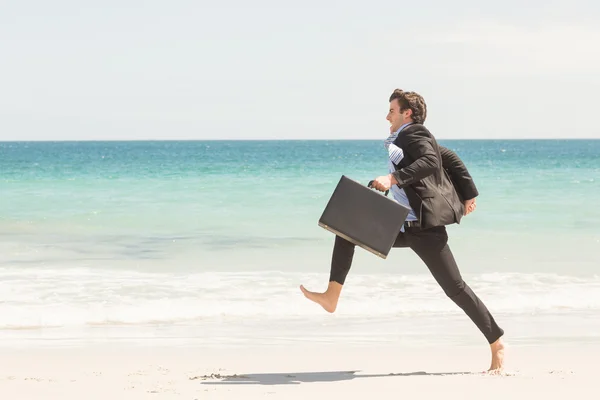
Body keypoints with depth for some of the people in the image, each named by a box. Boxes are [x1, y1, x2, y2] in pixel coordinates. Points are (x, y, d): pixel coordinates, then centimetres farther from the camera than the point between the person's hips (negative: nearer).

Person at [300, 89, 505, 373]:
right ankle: (331, 297, 4)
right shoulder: (404, 139, 20)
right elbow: (452, 159, 22)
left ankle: (497, 344, -1)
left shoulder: (414, 133, -6)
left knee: (454, 288, -9)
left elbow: (430, 161, -26)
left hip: (424, 226, -10)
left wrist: (393, 178, -34)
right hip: (402, 225, 10)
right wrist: (468, 194, 21)